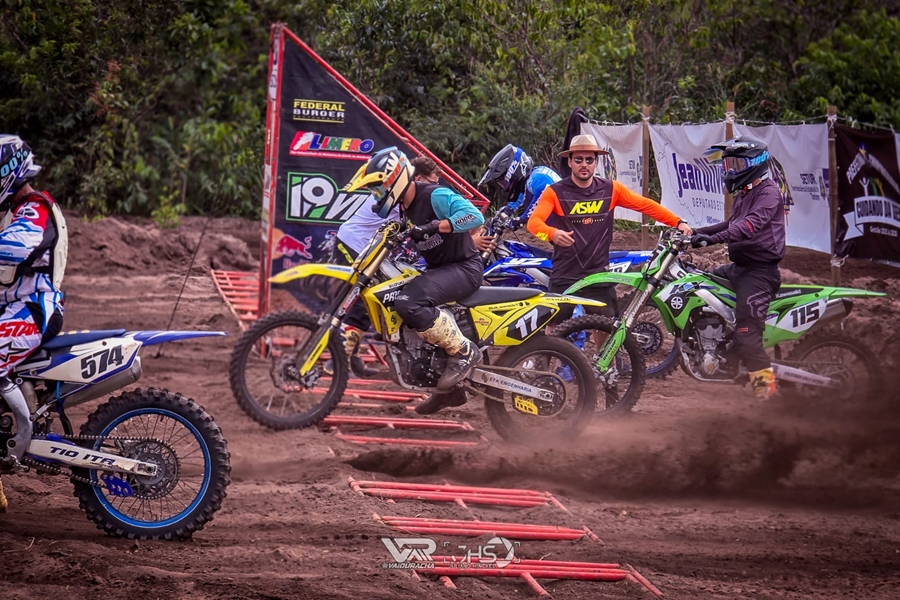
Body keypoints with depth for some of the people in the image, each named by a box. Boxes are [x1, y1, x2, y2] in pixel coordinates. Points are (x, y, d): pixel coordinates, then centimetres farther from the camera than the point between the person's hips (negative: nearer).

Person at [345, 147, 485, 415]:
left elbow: (474, 216, -32)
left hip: (464, 269, -11)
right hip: (438, 270, 11)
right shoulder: (406, 207, 12)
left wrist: (432, 227, -39)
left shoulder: (435, 196, -17)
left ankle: (464, 352, -21)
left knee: (408, 303, -31)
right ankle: (448, 390, 20)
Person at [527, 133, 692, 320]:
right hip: (564, 277, -3)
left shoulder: (610, 189, 4)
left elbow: (645, 205, 4)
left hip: (598, 276, 3)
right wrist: (553, 233, -39)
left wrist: (678, 222, -7)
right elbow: (534, 221, -17)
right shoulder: (555, 192, -5)